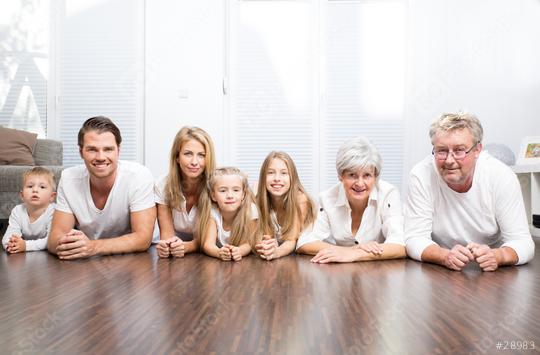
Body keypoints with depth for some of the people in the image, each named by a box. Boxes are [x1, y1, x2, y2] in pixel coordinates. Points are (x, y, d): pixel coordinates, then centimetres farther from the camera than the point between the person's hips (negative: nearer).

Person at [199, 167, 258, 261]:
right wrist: (219, 252, -41)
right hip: (216, 261, 0)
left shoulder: (250, 210, -15)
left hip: (243, 260, 0)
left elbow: (249, 243, -16)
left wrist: (239, 251, -37)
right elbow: (208, 244, -20)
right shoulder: (212, 212, -14)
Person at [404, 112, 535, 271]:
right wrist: (445, 256, -33)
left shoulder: (503, 177, -12)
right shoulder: (421, 176, -15)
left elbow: (522, 241, -11)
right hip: (438, 273, 0)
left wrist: (497, 256, -32)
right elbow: (415, 239, -14)